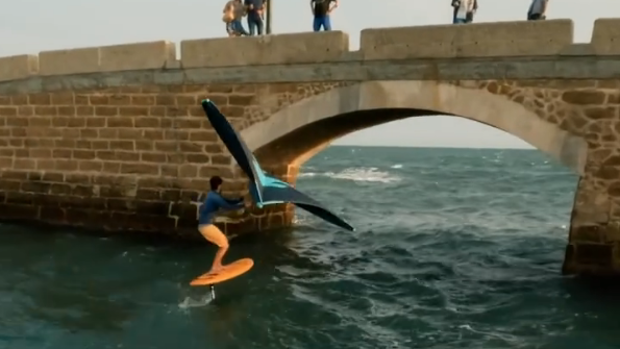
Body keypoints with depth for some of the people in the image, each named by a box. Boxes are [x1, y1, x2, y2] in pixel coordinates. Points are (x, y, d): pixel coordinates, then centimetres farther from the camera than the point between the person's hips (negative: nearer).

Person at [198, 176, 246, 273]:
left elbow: (227, 201, 20)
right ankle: (214, 269, 2)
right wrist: (243, 205, -9)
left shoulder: (213, 195, 13)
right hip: (206, 226, -10)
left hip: (205, 225, 10)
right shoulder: (215, 197, -18)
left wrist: (240, 200, 10)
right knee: (224, 245, 0)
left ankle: (218, 265, 26)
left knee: (224, 241, 21)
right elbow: (228, 207, -19)